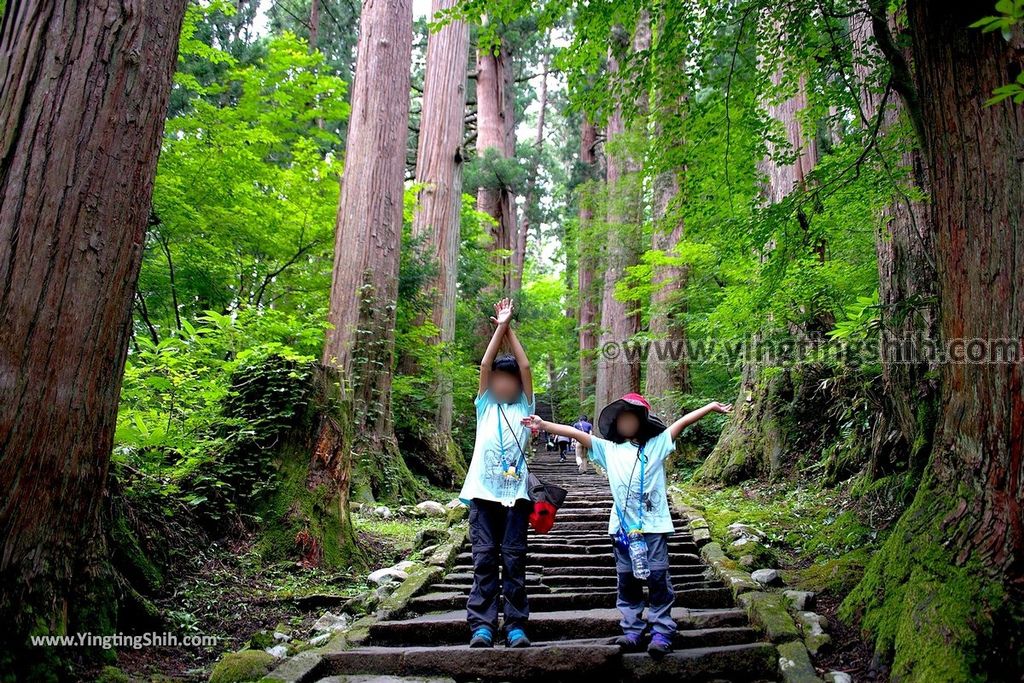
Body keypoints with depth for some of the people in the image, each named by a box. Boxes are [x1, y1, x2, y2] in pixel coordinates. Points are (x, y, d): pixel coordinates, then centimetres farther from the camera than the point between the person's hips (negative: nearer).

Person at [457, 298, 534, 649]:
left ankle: (516, 626, 7)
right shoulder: (484, 405, 14)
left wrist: (510, 329, 8)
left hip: (515, 492, 0)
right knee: (484, 559, 0)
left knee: (514, 560, 1)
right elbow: (485, 365, 5)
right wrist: (499, 327, 5)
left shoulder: (524, 408, 13)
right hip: (483, 491, 1)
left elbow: (525, 367, 4)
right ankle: (481, 626, 3)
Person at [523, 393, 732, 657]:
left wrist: (710, 407, -4)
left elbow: (682, 422, 1)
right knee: (627, 580, 9)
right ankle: (632, 631, 18)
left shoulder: (656, 444, 5)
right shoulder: (608, 449, 10)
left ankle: (661, 632, 8)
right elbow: (576, 433, 4)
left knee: (658, 578, 1)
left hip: (654, 525, -3)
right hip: (623, 527, 3)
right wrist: (543, 424, 0)